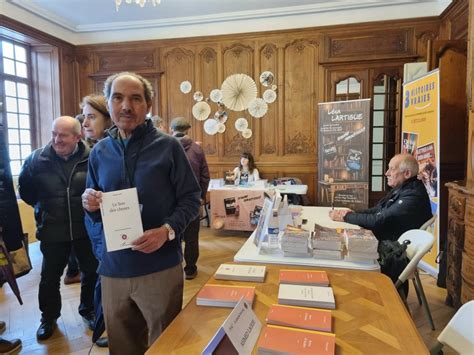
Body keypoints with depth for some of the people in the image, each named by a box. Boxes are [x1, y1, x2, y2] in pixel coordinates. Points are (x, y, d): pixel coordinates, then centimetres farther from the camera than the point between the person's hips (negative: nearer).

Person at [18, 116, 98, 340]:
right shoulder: (37, 159, -7)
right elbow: (24, 188, 10)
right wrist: (41, 207, 8)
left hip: (87, 228, -1)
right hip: (52, 231, 1)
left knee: (91, 272, 15)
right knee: (50, 277, 15)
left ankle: (88, 310, 39)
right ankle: (49, 318, 39)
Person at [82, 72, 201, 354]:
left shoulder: (168, 146, -7)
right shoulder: (100, 151, 6)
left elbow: (191, 198, -7)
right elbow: (98, 212, 14)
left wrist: (168, 230, -23)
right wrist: (91, 206, -9)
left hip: (160, 267, -3)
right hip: (113, 267, 4)